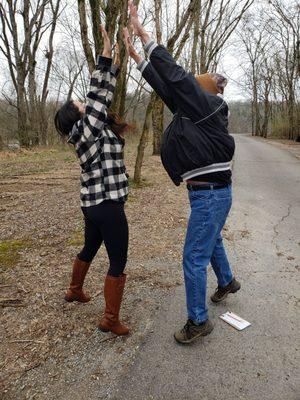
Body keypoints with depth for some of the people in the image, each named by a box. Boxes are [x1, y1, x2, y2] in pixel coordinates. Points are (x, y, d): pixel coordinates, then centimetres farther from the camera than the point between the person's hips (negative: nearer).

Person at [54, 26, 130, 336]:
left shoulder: (89, 132, 10)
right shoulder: (87, 131, -11)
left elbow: (102, 98, 12)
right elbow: (97, 96, -14)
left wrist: (115, 65, 13)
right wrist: (106, 55, -19)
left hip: (93, 204, 10)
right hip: (107, 205, -10)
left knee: (89, 249, 27)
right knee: (118, 262, 0)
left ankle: (74, 290, 48)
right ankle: (110, 320, 11)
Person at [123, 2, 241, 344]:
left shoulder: (208, 106, -12)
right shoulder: (189, 110, 12)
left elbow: (176, 77, -18)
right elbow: (165, 86, 15)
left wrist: (142, 33, -13)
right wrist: (136, 57, 16)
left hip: (210, 194, -10)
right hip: (208, 192, 10)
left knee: (194, 258, -4)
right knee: (212, 242, 29)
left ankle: (198, 321, 12)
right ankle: (227, 282, 53)